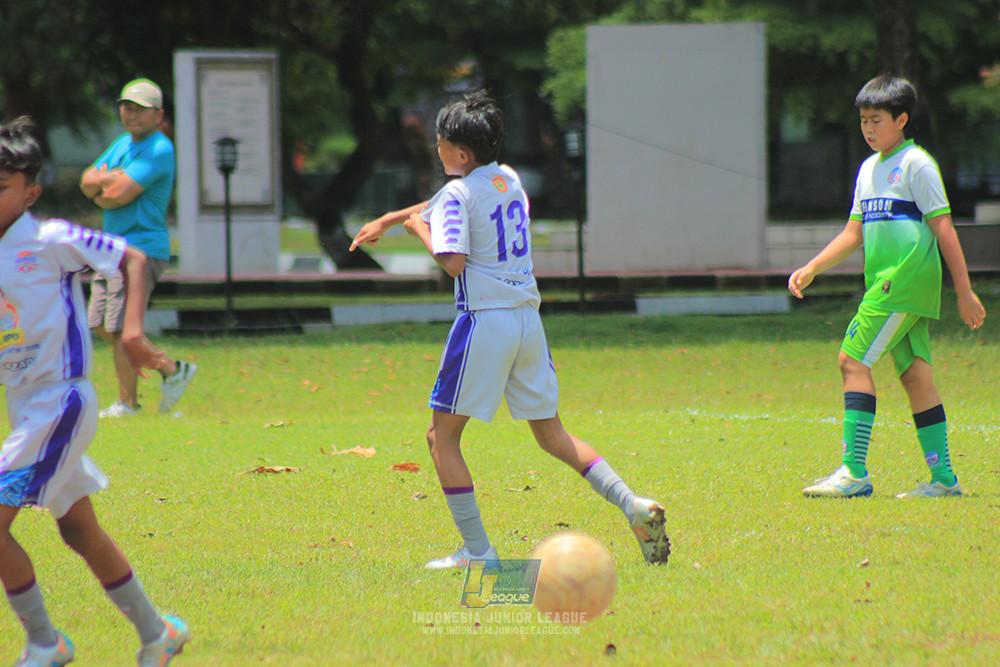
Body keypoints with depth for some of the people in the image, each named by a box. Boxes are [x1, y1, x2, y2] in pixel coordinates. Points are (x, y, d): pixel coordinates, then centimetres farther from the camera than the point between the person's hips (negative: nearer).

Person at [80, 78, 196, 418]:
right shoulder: (123, 144, 16)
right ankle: (172, 370, 19)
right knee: (102, 325, 12)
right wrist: (110, 178, -9)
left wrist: (100, 192, 1)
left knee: (121, 327, -9)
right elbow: (87, 182, 11)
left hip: (142, 247, -10)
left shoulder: (159, 150, -13)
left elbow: (120, 195, -20)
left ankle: (127, 403, 1)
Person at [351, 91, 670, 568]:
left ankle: (477, 549, -4)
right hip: (528, 319, 8)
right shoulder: (509, 180, 15)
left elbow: (454, 262, -20)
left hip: (484, 322, -8)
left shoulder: (459, 193, -10)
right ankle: (632, 505, -3)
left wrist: (420, 228, -3)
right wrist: (387, 221, 36)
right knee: (551, 433, 15)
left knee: (442, 437, 3)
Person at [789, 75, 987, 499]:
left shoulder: (916, 165, -6)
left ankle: (854, 471, -16)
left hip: (903, 280, -8)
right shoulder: (869, 169, 19)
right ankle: (943, 478, 7)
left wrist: (965, 292, -10)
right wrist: (811, 269, 13)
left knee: (853, 360, -13)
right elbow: (854, 233, 24)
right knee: (915, 376, 6)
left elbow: (944, 229, -8)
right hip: (885, 284, 8)